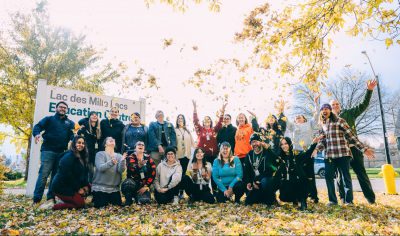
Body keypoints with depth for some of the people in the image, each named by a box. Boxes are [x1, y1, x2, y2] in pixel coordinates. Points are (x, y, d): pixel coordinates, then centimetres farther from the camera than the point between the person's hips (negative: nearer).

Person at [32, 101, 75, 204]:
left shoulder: (70, 123, 18)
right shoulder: (49, 119, 13)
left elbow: (73, 135, 5)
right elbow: (38, 126, 0)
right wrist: (37, 133, -22)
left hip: (61, 152, 3)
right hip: (48, 150, -3)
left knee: (56, 175, 6)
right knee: (44, 174, -10)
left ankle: (51, 198, 12)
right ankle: (36, 199, -7)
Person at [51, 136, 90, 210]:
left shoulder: (82, 157, 9)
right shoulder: (68, 156, -17)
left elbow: (84, 174, 8)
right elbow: (68, 175, -21)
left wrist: (85, 185, -6)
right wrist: (78, 188, -16)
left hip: (71, 185, 9)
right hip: (61, 187, -9)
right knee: (80, 204, -16)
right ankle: (57, 206, -3)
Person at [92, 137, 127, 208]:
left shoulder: (119, 156, 6)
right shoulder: (100, 154, -2)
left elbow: (121, 170, -7)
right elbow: (100, 167, -19)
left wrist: (122, 160, -26)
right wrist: (111, 163, -37)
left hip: (115, 189, 4)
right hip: (100, 188, -3)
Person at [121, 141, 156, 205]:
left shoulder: (148, 158, 4)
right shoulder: (130, 158, -3)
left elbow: (153, 173, 0)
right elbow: (131, 169, -24)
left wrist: (146, 186, -7)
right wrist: (139, 165, -45)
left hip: (143, 185, 2)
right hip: (132, 181, -1)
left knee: (145, 201, -23)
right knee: (129, 184, -36)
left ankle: (137, 196, 14)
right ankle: (128, 200, -8)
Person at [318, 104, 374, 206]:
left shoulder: (339, 121, 1)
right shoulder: (322, 125, 16)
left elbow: (351, 136, 0)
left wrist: (364, 149, -4)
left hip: (342, 153, -4)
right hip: (329, 155, 4)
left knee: (345, 177, 1)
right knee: (328, 176, 0)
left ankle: (349, 200, 11)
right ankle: (332, 200, 12)